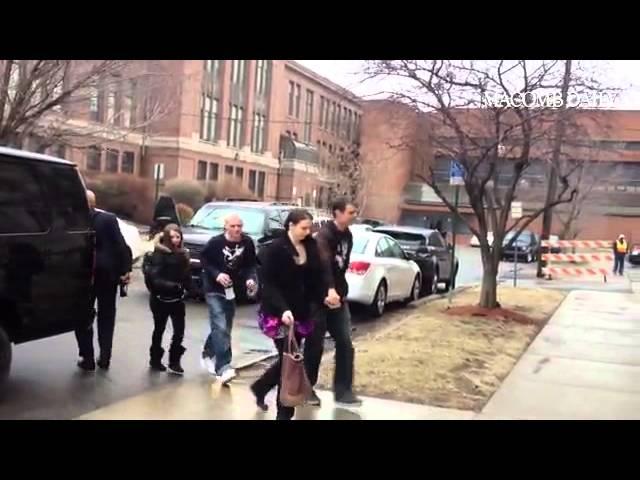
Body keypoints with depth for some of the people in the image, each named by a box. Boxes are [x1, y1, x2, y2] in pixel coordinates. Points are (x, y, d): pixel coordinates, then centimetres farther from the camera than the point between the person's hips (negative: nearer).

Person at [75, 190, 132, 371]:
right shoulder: (109, 219, -5)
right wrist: (125, 269, -8)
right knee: (106, 316, 13)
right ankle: (105, 358, 14)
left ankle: (87, 359, 9)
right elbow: (120, 245, -9)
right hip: (107, 272, 1)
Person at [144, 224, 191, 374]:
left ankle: (174, 362, 13)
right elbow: (154, 278, -20)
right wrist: (173, 285, -27)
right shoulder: (159, 254, -13)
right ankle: (155, 360, 28)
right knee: (159, 330, 11)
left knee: (179, 331, 0)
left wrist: (184, 287, -11)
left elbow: (186, 276, 7)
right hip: (160, 299, -4)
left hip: (177, 299, 4)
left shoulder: (183, 254, 5)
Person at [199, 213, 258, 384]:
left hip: (233, 290, 5)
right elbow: (204, 260, -7)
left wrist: (250, 279, -18)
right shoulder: (215, 242, -18)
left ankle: (208, 354, 42)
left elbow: (251, 265, 0)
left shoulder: (247, 242, -10)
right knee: (220, 327, -16)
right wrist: (216, 274, -22)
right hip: (214, 290, -5)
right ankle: (223, 367, -19)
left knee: (224, 328, 17)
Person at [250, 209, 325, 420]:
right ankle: (284, 412, 9)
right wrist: (282, 309, -25)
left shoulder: (311, 248, 4)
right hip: (279, 313, -6)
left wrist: (324, 296, -7)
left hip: (301, 313, 6)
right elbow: (268, 284, -15)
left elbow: (316, 278, 10)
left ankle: (260, 387, 37)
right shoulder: (275, 249, -12)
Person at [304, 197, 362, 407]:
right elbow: (324, 263, -35)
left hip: (338, 297, 7)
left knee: (345, 343, 3)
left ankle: (343, 391, 10)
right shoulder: (324, 234, -18)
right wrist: (330, 289, -49)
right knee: (315, 345, 2)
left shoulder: (347, 236, 8)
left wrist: (340, 291, 11)